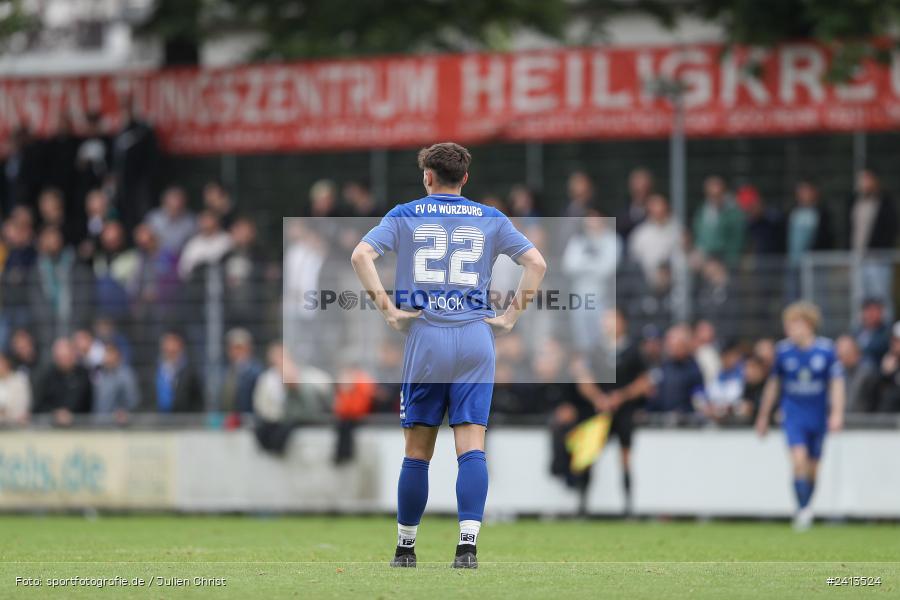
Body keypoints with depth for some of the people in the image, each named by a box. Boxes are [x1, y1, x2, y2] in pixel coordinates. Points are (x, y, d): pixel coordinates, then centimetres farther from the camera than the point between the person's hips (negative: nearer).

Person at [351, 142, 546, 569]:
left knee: (417, 451, 7)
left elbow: (361, 255, -7)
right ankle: (467, 545, -18)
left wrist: (387, 310, -4)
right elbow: (536, 263, 4)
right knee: (471, 446, -5)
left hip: (424, 338, -1)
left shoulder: (406, 215, 7)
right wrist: (511, 317, 7)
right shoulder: (490, 220, 11)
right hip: (476, 340, 1)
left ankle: (405, 548, 13)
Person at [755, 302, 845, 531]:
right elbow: (774, 383, 10)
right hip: (793, 415, -1)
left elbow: (837, 382, 1)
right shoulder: (783, 351, -3)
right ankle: (803, 508, -21)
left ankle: (803, 512, 22)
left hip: (818, 416, 1)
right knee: (799, 459, -20)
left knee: (812, 468, 7)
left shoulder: (826, 349, -6)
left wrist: (837, 413, -9)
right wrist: (764, 415, 15)